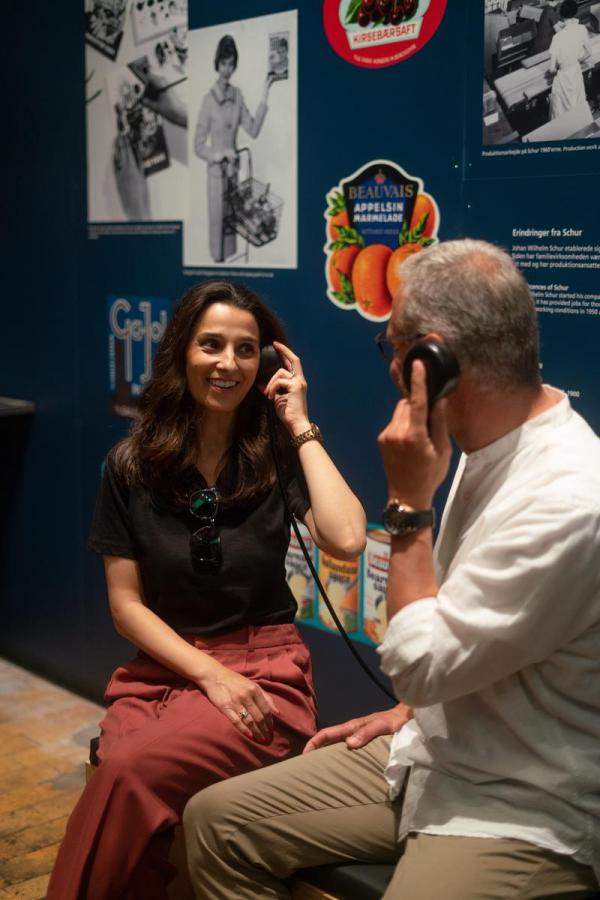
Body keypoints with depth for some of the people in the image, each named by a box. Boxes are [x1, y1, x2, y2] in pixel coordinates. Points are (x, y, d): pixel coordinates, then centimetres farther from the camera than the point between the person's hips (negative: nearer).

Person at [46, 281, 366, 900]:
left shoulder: (277, 455, 1)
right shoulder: (132, 465, 4)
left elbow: (347, 542, -18)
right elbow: (126, 604, 3)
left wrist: (300, 426, -11)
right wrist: (207, 673, -11)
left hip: (265, 670, -1)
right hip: (159, 669, 2)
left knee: (131, 773, -30)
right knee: (123, 782, -31)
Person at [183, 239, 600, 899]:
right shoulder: (491, 449, 3)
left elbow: (419, 662, -22)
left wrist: (409, 502, -18)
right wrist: (408, 711, 12)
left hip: (522, 818, -8)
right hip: (432, 758, 9)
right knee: (216, 820, 4)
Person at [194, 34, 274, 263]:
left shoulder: (237, 95, 3)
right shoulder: (209, 100, -13)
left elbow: (253, 130, -3)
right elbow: (198, 145, -11)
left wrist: (264, 96, -7)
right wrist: (220, 154, -24)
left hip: (233, 169, 5)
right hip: (216, 170, -5)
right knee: (217, 222, 2)